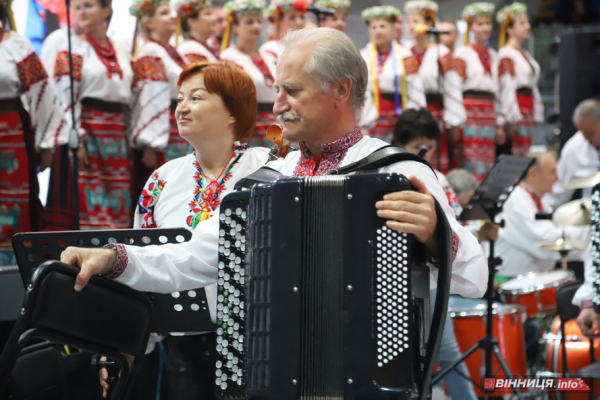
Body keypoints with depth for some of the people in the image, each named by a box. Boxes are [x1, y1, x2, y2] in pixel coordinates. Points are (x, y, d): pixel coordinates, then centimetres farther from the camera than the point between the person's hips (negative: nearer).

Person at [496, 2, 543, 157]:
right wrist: (515, 117, -18)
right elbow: (507, 87, -13)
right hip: (516, 109, -8)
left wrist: (536, 115, 16)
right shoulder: (506, 55, -6)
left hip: (528, 110, 8)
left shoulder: (525, 55, 19)